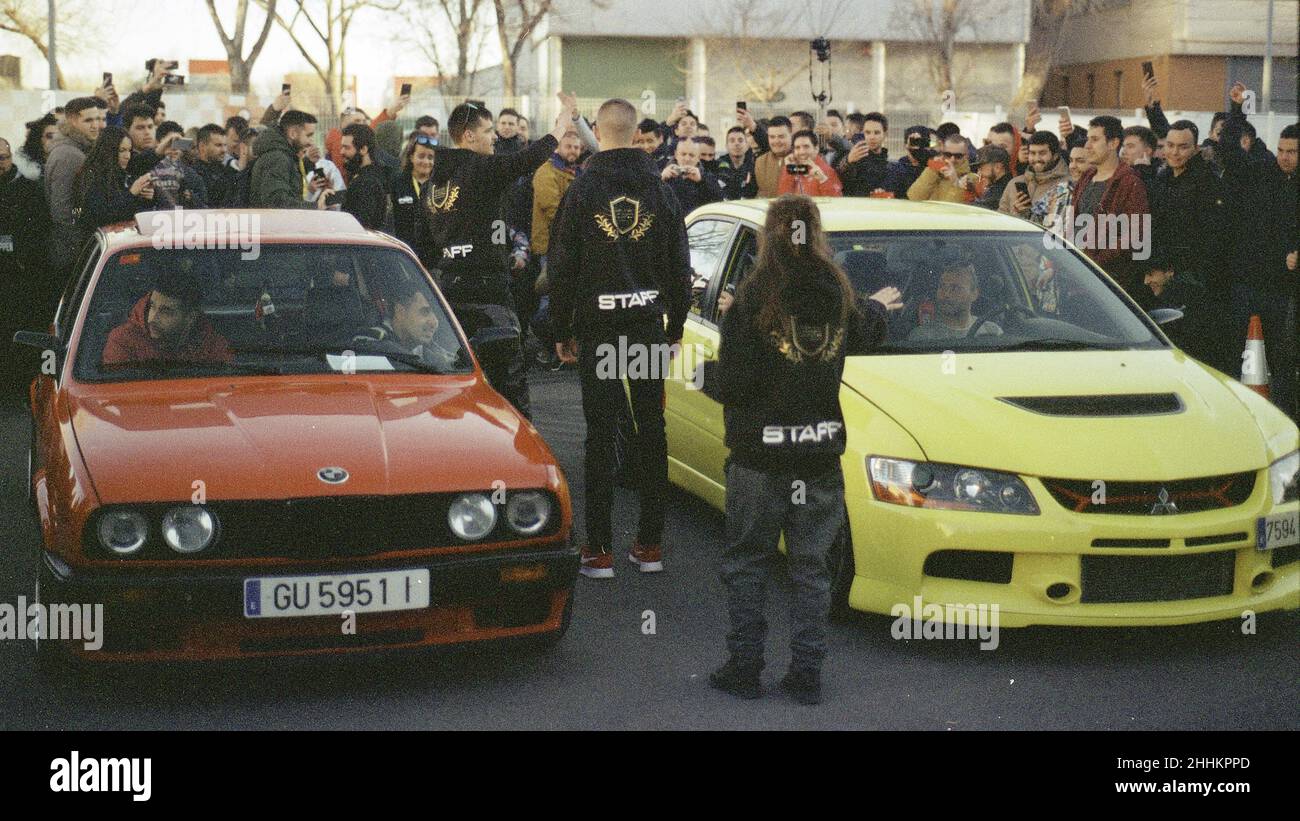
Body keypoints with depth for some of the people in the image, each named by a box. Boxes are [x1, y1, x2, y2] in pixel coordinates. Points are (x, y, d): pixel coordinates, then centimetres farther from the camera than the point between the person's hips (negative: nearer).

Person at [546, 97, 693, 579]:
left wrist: (562, 331, 6)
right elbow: (680, 267, 7)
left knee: (600, 434, 0)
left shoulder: (581, 191, -4)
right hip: (649, 324, 2)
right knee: (651, 429, 8)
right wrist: (675, 328, 15)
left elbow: (561, 268, -2)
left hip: (597, 326, -2)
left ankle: (600, 549, 1)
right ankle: (650, 544, 12)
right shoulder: (661, 191, 3)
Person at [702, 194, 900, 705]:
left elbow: (733, 383, -15)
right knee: (811, 567, 12)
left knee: (746, 564, 10)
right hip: (820, 454, 4)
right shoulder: (837, 295, 1)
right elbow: (860, 338, 24)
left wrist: (705, 374, 7)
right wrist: (877, 308, 46)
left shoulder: (755, 297, -13)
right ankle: (807, 675, 14)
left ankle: (744, 668, 13)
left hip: (760, 456, -4)